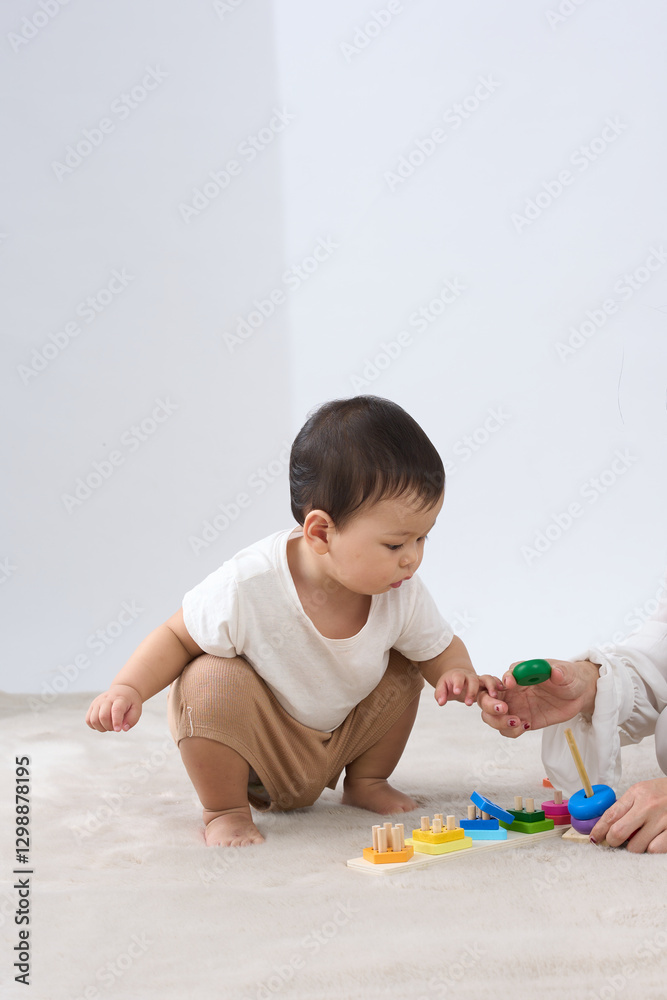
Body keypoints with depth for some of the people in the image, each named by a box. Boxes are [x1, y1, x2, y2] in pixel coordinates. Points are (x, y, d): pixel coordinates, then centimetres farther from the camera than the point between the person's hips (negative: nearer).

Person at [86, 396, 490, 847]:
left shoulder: (403, 594, -20)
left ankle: (366, 781, 17)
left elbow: (441, 648, -3)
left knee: (401, 673, -9)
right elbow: (177, 637, -18)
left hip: (337, 738, 5)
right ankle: (225, 810, -9)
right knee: (212, 679, -32)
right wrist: (129, 688, -33)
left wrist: (457, 673, -26)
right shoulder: (247, 586, -33)